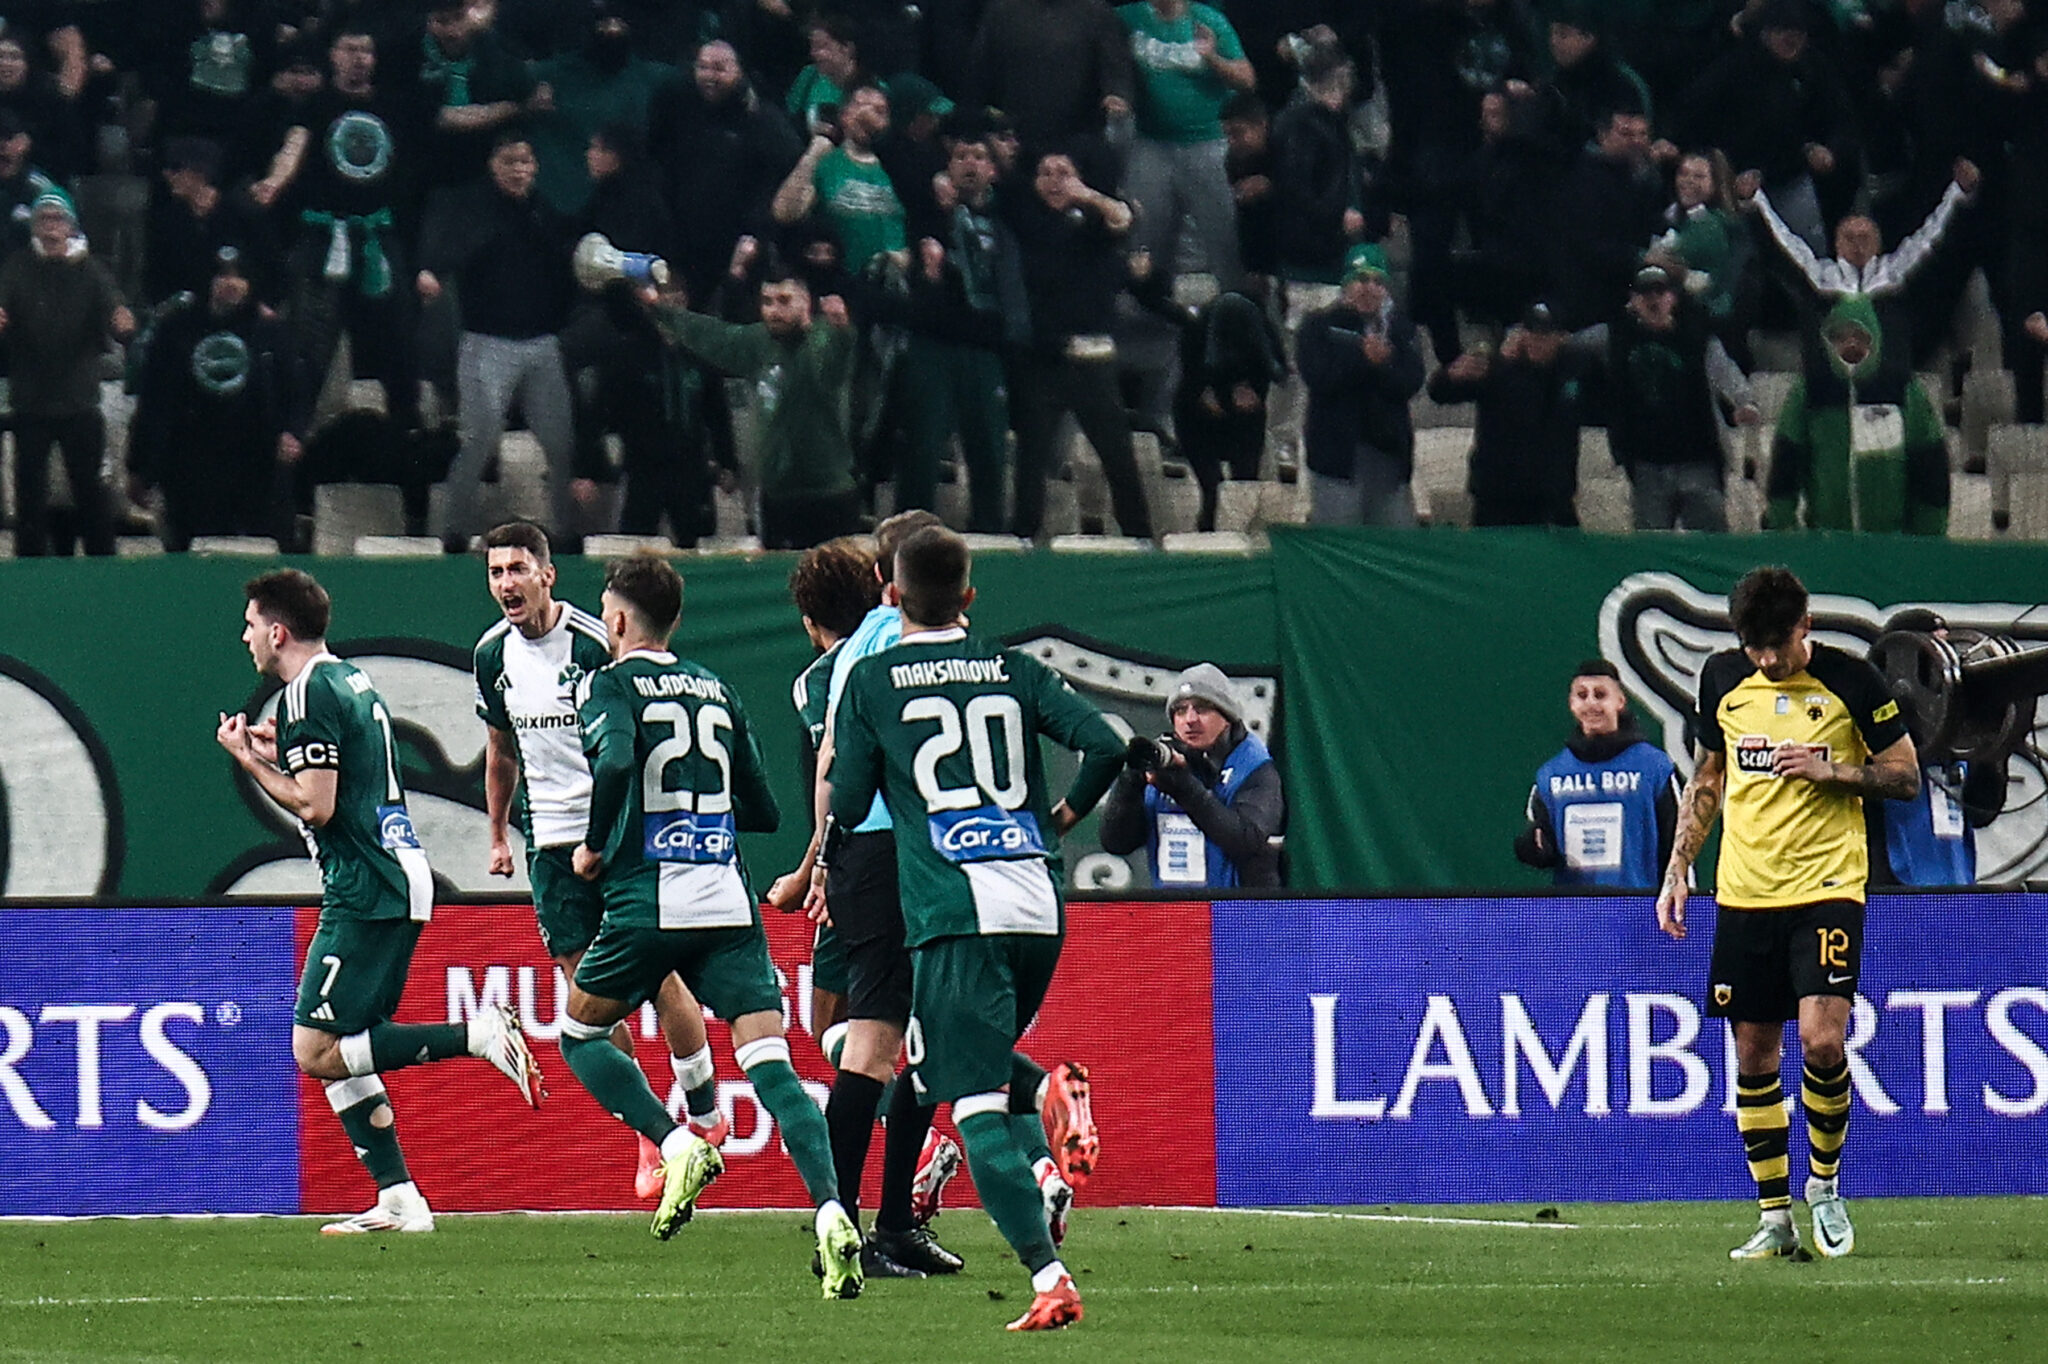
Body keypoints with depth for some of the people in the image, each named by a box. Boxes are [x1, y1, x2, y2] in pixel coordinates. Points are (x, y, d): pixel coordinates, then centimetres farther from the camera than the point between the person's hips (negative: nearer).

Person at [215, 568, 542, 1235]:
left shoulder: (307, 694, -12)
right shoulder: (352, 679, 18)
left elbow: (315, 806, -18)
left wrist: (249, 760, -6)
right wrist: (282, 753, 23)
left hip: (366, 891, -10)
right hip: (401, 881, 10)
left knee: (317, 1052, -11)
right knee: (340, 1054, 11)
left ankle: (480, 1035, -16)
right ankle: (399, 1200, 5)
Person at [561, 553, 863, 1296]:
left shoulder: (608, 684, 2)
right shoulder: (715, 690, 18)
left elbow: (616, 761, -20)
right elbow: (765, 811, 19)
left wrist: (594, 846, -5)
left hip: (647, 901, -4)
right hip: (729, 903, 4)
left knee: (580, 1034, 18)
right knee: (770, 1062, -6)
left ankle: (677, 1146, -3)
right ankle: (830, 1210, -26)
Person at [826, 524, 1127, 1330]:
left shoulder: (872, 680, 3)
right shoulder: (1013, 671, 11)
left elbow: (847, 805, 4)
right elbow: (1105, 745, 1)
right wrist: (1065, 815, 19)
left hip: (953, 911, -4)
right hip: (1039, 903, 4)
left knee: (975, 1101, -7)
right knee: (989, 1059, 27)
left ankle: (1050, 1279, -22)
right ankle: (1052, 1098, -9)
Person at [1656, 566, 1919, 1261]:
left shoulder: (1850, 681, -6)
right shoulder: (1722, 678, 6)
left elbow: (1906, 779, 1)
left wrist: (1831, 770, -15)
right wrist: (1678, 870, 14)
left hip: (1827, 889, -4)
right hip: (1743, 892, 4)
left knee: (1821, 1041, -17)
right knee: (1753, 1056, 4)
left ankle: (1824, 1184, 6)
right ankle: (1775, 1218, 12)